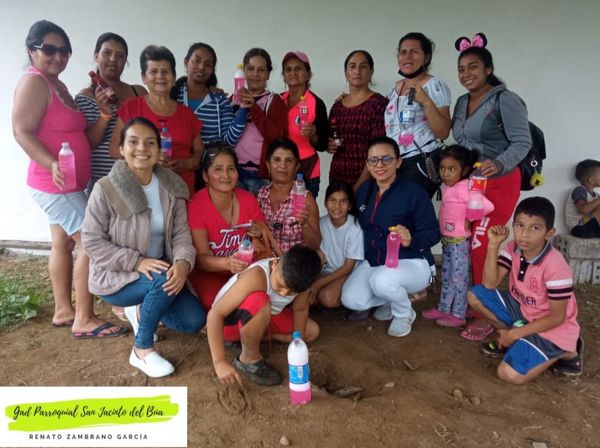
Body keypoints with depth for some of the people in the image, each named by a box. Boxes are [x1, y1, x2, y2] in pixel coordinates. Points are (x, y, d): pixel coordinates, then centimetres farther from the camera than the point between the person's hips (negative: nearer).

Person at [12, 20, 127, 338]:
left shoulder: (58, 86, 14)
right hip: (55, 184, -10)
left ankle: (63, 310, 24)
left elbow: (76, 136, 15)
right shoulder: (33, 83, -13)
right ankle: (84, 320, -3)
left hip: (67, 184, 10)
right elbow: (22, 132, -21)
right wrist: (53, 165, -34)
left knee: (63, 242, 13)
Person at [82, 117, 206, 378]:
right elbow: (92, 241, -15)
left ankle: (142, 311, 20)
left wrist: (182, 263, -28)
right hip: (115, 276, -4)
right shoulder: (105, 189, -17)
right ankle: (142, 351, -11)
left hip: (159, 271, 5)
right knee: (164, 279, -34)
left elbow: (181, 234, -7)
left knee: (194, 321, -10)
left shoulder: (171, 188, -5)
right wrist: (137, 261, -24)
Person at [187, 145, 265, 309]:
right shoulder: (196, 205, -15)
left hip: (245, 271, 4)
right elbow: (201, 257, -18)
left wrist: (258, 236, -15)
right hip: (209, 273, -4)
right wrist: (227, 263, -39)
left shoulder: (248, 199, -3)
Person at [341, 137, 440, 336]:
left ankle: (405, 313, 0)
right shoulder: (364, 190, 3)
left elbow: (433, 233, -16)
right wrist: (365, 254, 3)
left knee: (382, 281, -37)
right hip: (373, 261, 6)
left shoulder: (414, 192, -17)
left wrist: (411, 240, -35)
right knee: (351, 300, -16)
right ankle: (391, 299, 18)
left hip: (412, 263, -6)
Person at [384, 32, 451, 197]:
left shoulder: (434, 86, -5)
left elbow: (443, 133, -13)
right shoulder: (396, 87, 14)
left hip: (421, 164, -6)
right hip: (393, 163, 6)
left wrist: (426, 102, -21)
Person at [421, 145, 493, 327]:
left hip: (459, 242, -9)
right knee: (446, 276, 18)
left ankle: (458, 315, 16)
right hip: (446, 240, 9)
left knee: (459, 278, 4)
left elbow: (487, 206, -30)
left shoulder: (464, 188, -22)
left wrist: (470, 219, -15)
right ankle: (443, 309, 31)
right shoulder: (446, 186, 3)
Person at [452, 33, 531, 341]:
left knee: (481, 248, -9)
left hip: (497, 185, -7)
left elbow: (522, 142, -18)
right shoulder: (462, 102, 11)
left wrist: (499, 164, -35)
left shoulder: (505, 100, -13)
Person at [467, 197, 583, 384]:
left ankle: (567, 352, 4)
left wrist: (515, 333, -18)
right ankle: (512, 341, 9)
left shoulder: (555, 266, -27)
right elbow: (490, 284, -14)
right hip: (523, 311, 6)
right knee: (476, 295, -8)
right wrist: (493, 245, -21)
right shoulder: (513, 248, -9)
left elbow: (557, 317, -20)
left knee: (510, 374, -19)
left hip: (552, 328, -6)